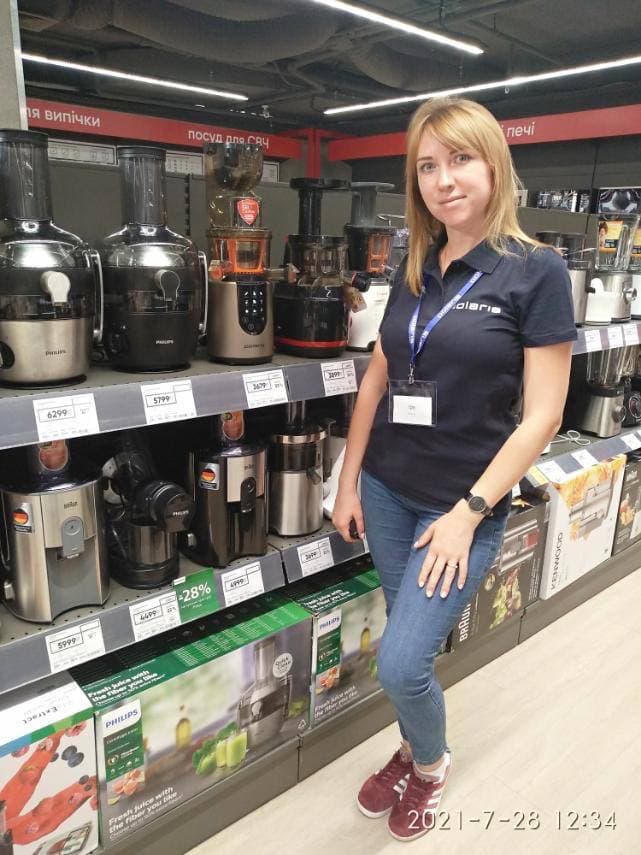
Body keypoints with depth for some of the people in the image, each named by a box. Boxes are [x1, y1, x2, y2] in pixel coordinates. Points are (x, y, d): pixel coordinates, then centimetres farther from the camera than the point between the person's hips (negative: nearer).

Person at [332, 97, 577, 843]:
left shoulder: (536, 272, -10)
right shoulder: (414, 271, 6)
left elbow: (541, 416, -12)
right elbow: (377, 380, 9)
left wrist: (470, 513, -15)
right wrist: (349, 481, 8)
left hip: (463, 503, -5)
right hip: (387, 491, 5)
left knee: (400, 662, -4)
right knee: (410, 643, 17)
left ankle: (432, 765, 30)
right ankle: (412, 750, 45)